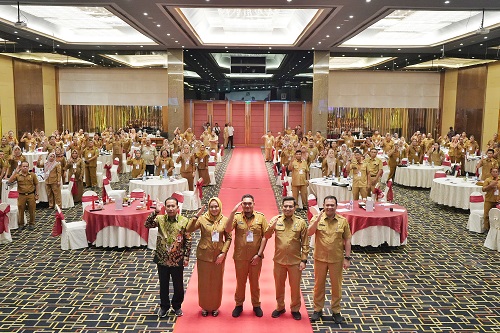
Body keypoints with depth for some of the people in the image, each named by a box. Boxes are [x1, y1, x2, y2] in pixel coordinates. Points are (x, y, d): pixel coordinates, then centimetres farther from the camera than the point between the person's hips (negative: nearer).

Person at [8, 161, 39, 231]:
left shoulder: (32, 175, 1)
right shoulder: (17, 175, 0)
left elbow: (36, 184, 7)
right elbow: (10, 181, -15)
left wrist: (36, 194, 4)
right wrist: (15, 172, -16)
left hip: (31, 195, 0)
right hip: (21, 195, 0)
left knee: (32, 210, 6)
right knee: (21, 211, 8)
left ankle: (32, 224, 20)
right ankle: (21, 224, 22)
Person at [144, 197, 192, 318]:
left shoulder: (184, 221, -9)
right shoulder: (160, 219, -5)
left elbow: (188, 240, -4)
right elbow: (147, 225, -20)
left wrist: (186, 256, -6)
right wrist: (155, 212, -29)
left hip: (177, 260, -1)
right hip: (162, 259, 1)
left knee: (178, 285, 13)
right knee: (163, 284, 15)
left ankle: (177, 306, 35)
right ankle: (164, 306, 35)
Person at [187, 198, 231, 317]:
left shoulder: (225, 220, -4)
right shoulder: (202, 219, -7)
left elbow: (228, 238, 0)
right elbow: (188, 229, -17)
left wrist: (223, 253, -9)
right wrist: (196, 216, -25)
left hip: (218, 256, 1)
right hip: (204, 255, -1)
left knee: (217, 282, 12)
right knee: (204, 281, 10)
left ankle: (215, 306, 31)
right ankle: (204, 306, 30)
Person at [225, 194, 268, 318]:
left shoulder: (260, 217, -4)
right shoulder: (237, 216, -4)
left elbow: (265, 236, -4)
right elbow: (227, 230, -20)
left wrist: (259, 254, -9)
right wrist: (233, 212, -26)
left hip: (256, 257, 0)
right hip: (240, 257, 0)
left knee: (254, 282, 14)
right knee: (240, 282, 13)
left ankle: (256, 305, 32)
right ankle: (239, 304, 32)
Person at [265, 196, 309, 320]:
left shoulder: (301, 222, -6)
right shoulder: (276, 220, -2)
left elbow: (305, 243, -3)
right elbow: (267, 236, -8)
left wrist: (304, 260, -6)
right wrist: (271, 226, -27)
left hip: (295, 261, -1)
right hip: (279, 260, 2)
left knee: (295, 287, 11)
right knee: (279, 286, 16)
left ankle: (295, 309, 31)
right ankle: (280, 307, 36)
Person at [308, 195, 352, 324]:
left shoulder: (343, 221, -4)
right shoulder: (317, 218, -6)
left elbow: (347, 240, 0)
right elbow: (309, 233, -20)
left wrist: (347, 258, -3)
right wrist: (318, 219, -30)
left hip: (336, 259, 0)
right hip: (320, 258, 0)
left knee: (336, 285, 11)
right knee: (319, 285, 12)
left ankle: (336, 311, 28)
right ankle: (318, 309, 28)